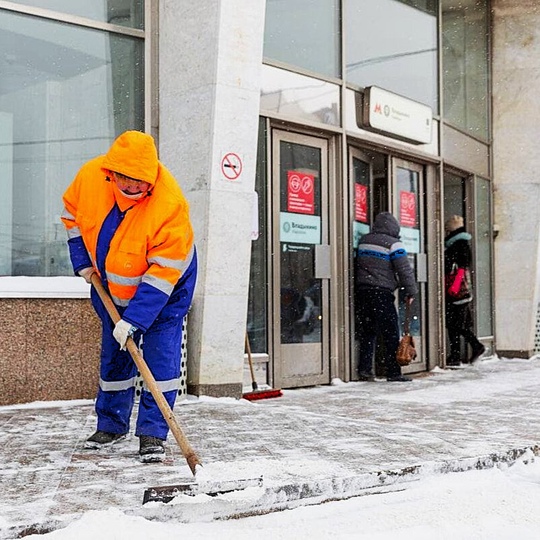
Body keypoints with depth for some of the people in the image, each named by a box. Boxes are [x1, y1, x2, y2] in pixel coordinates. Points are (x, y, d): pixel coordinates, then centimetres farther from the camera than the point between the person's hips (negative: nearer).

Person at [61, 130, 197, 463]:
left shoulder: (170, 202, -36)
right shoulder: (90, 175, -21)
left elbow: (163, 271, -33)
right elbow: (73, 211, 3)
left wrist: (134, 319, -34)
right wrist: (82, 260, -3)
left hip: (165, 285, -4)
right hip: (111, 283, 5)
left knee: (160, 354, -10)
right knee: (114, 352, 11)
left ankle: (153, 434, -1)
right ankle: (111, 425, 26)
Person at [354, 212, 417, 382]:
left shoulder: (363, 241, 13)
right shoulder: (393, 244, -6)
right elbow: (405, 270, -7)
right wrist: (411, 291, 1)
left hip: (362, 291, 6)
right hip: (382, 293, -6)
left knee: (367, 332, 12)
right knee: (391, 333, 0)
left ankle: (364, 370, 9)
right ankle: (393, 372, -1)